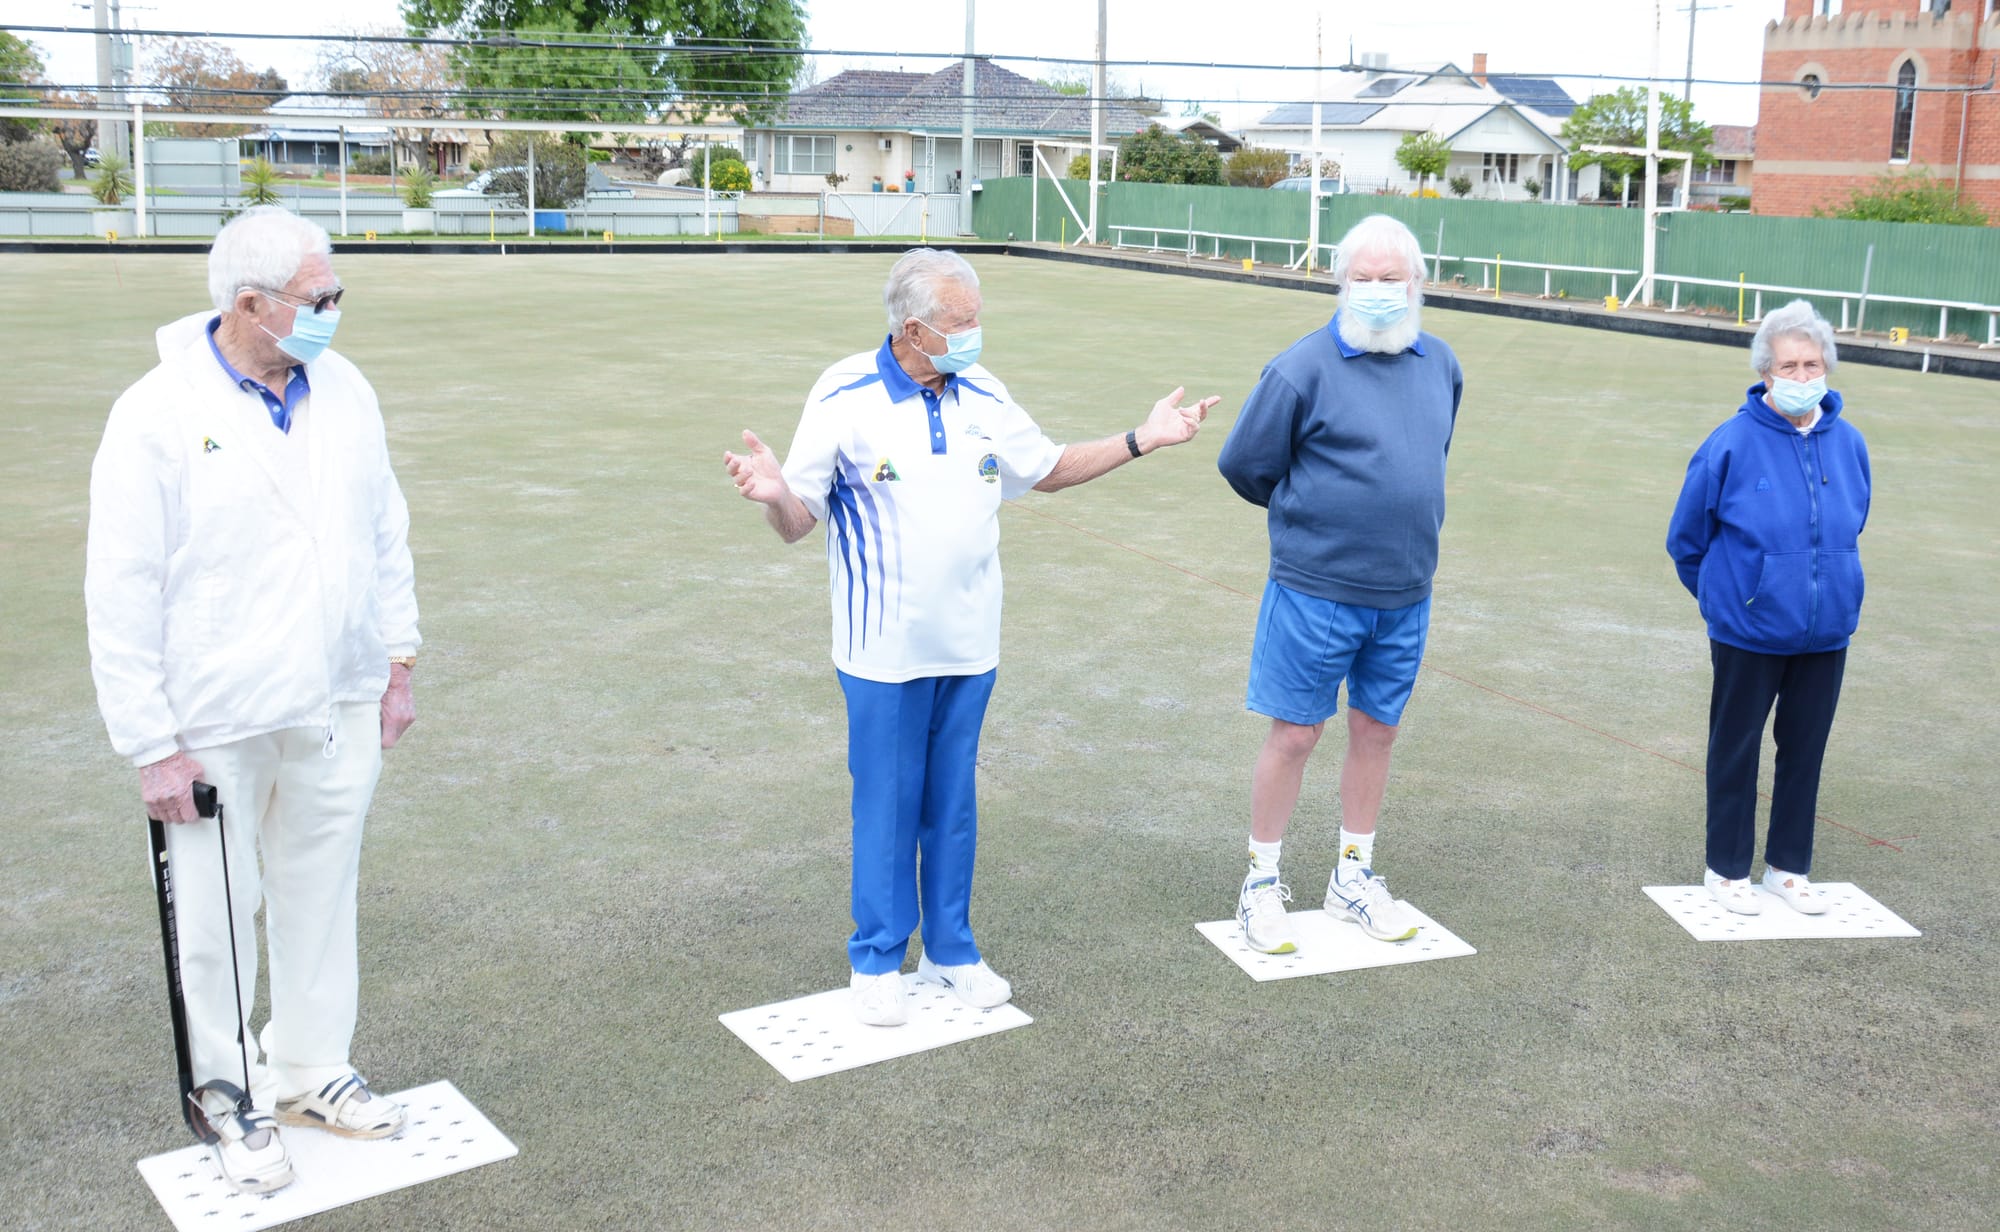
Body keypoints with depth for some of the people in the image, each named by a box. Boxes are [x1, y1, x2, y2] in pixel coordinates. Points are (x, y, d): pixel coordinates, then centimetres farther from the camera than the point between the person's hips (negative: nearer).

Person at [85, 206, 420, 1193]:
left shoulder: (344, 392, 3)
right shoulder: (157, 416, -13)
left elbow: (386, 535, 12)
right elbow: (123, 595, -11)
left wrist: (398, 659, 11)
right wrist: (152, 744, -11)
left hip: (339, 710, 5)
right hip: (217, 729, -4)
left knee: (320, 900, 16)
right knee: (218, 921, 9)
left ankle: (311, 1071, 34)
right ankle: (231, 1097, 29)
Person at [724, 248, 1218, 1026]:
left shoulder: (983, 395, 3)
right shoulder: (844, 397, -11)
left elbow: (1049, 470, 16)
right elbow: (799, 523, -10)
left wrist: (1143, 439, 8)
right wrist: (774, 494, -34)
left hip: (969, 644, 4)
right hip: (884, 650, -4)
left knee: (954, 804, 14)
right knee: (886, 806, 6)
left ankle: (950, 948, 29)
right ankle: (877, 961, 22)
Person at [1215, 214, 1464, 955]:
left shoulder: (1440, 364, 5)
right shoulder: (1303, 368, -13)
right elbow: (1244, 465, -4)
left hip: (1405, 595, 5)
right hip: (1316, 591, -5)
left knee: (1376, 731, 14)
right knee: (1294, 734, 2)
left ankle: (1353, 878, 30)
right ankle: (1261, 884, 18)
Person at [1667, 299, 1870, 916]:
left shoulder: (1848, 443, -1)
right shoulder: (1732, 443, -14)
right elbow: (1687, 538, -1)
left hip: (1827, 630, 4)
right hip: (1748, 632, -4)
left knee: (1805, 749, 13)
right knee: (1736, 749, 8)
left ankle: (1789, 866, 28)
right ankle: (1727, 867, 23)